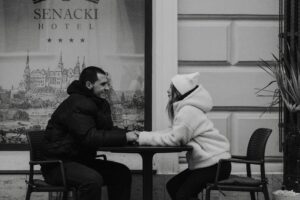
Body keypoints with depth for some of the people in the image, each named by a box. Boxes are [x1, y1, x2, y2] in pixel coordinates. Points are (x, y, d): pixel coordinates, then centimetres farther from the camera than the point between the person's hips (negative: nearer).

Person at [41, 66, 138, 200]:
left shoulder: (98, 103, 13)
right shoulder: (76, 104, -19)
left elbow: (107, 129, 6)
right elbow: (89, 137, -29)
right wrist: (123, 137, -28)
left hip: (81, 160, 10)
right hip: (57, 163, -10)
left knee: (122, 173, -1)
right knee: (92, 179, -34)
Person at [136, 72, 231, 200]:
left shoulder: (188, 111, -18)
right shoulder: (185, 108, 14)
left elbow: (174, 139, -22)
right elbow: (173, 132, 9)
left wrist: (144, 138, -16)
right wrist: (143, 135, -2)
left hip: (215, 164, -10)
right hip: (205, 162, 10)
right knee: (172, 186, 10)